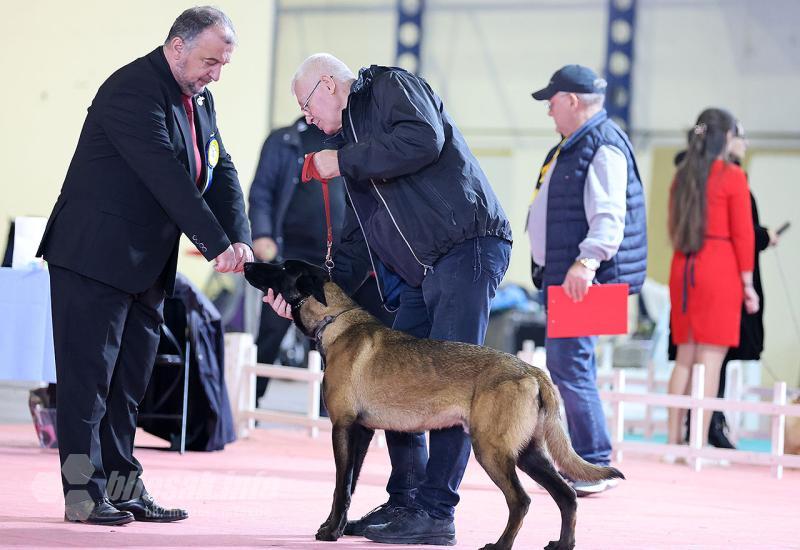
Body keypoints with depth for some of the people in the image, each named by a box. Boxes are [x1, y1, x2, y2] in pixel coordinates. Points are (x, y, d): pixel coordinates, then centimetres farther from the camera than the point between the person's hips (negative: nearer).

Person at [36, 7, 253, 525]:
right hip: (95, 256, -9)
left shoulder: (200, 100, 11)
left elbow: (221, 174, 7)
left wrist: (239, 240, -10)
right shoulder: (133, 90, -18)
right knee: (89, 375, -4)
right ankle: (83, 493, -2)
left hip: (147, 264, 9)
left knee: (129, 382, 11)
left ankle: (122, 485, 15)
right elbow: (167, 177, -26)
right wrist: (216, 245, -27)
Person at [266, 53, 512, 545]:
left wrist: (344, 162, -10)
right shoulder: (353, 136, 26)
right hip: (422, 273, 10)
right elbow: (358, 239, 25)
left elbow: (425, 138, -21)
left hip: (467, 247, -10)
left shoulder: (391, 87, 2)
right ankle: (404, 502, 17)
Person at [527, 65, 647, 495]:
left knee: (568, 366, -14)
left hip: (583, 278, -11)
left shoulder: (603, 147, -14)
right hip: (560, 275, 11)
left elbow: (609, 217, -25)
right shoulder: (571, 145, 19)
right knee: (571, 366, 13)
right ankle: (583, 462, 19)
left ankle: (595, 466, -10)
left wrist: (587, 261, -37)